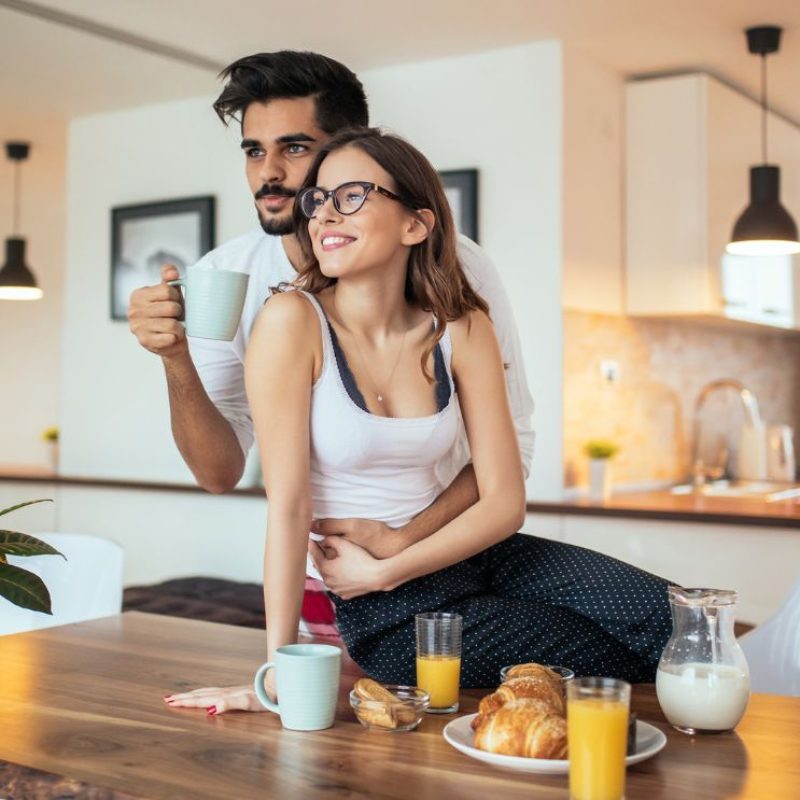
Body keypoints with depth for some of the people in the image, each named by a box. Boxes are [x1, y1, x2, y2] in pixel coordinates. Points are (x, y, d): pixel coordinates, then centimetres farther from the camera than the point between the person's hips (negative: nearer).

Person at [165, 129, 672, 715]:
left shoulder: (462, 330, -4)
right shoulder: (294, 321, -16)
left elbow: (505, 501, -6)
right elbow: (288, 504, -19)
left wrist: (381, 571, -15)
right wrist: (278, 670, -19)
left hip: (469, 553, 4)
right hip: (392, 619, -4)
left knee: (664, 617, -12)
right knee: (620, 660, -11)